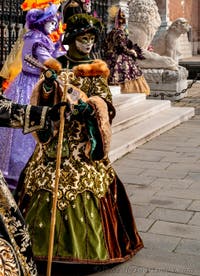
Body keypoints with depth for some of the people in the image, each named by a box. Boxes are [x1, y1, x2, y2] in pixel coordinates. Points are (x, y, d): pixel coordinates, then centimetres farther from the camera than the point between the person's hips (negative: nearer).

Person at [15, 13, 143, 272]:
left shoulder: (95, 71, 6)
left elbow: (103, 102, -5)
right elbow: (39, 100, 8)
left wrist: (87, 106, -24)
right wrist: (48, 84, -12)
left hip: (84, 141, -2)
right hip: (55, 137, 2)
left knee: (84, 188, -7)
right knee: (48, 187, 0)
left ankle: (83, 244, 5)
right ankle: (46, 239, 13)